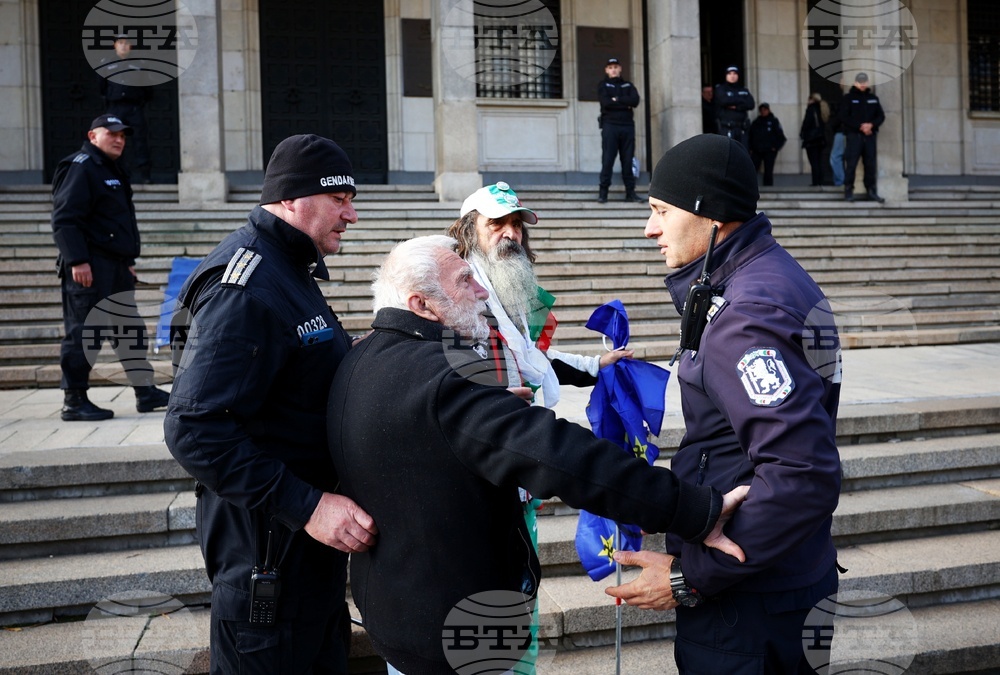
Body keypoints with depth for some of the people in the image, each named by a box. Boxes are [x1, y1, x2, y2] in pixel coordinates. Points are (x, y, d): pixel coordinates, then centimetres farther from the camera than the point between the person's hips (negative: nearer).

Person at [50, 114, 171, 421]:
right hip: (89, 267, -10)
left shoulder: (112, 172, 22)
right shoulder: (80, 167, -9)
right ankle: (74, 401, 2)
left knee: (130, 328, 12)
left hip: (117, 267, 10)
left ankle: (145, 391, 19)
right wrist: (76, 260, -24)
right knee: (83, 332, -6)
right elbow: (65, 219, -18)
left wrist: (129, 260, 23)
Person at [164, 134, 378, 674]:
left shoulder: (288, 269, 12)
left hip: (311, 534, 10)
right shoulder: (246, 287, -22)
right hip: (268, 546, -10)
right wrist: (307, 506, -30)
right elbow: (195, 428, -28)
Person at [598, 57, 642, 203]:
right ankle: (603, 191, -5)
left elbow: (635, 100, -1)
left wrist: (617, 99, -7)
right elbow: (605, 102, -9)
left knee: (628, 160, 1)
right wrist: (625, 104, -5)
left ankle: (630, 191, 3)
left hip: (627, 125, 3)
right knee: (607, 159, -7)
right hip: (610, 125, -3)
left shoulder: (628, 85, 18)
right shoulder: (603, 85, 10)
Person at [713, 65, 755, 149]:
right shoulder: (720, 89, 7)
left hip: (742, 128, 4)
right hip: (726, 128, -4)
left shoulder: (744, 90, 18)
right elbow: (724, 101, -13)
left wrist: (736, 106, -9)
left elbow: (750, 104, 3)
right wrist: (741, 100, -1)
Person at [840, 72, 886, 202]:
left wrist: (872, 125, -10)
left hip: (870, 135, 4)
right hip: (854, 135, -4)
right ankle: (848, 190, -2)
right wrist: (860, 127, -14)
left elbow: (881, 116, 12)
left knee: (871, 164, 3)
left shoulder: (873, 98, 16)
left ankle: (871, 191, 9)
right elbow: (844, 117, -6)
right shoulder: (848, 98, 3)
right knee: (851, 164, -8)